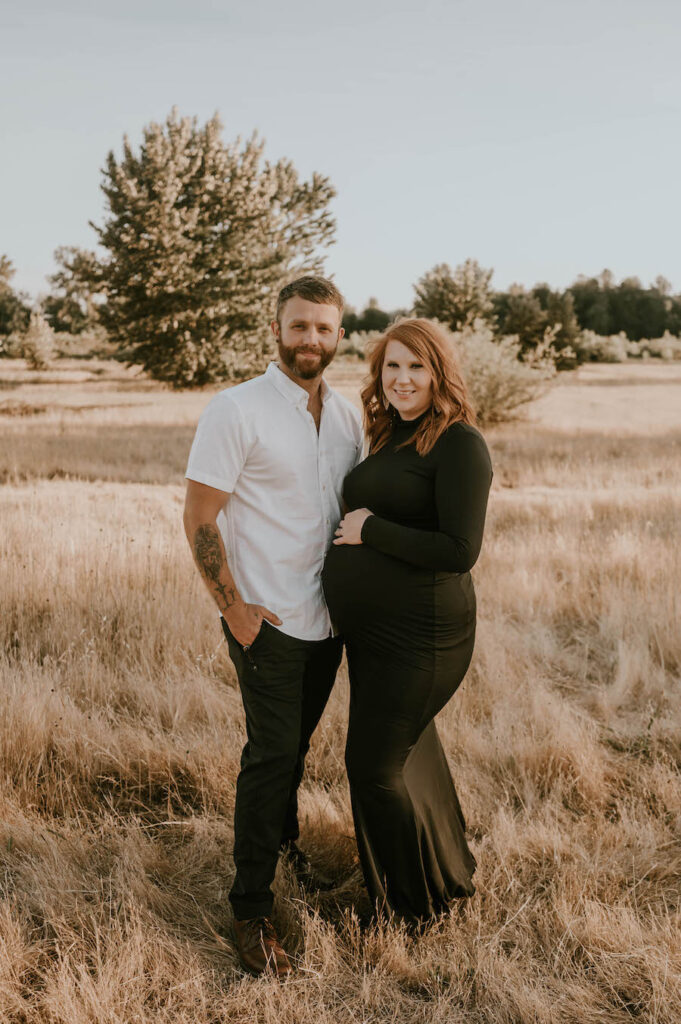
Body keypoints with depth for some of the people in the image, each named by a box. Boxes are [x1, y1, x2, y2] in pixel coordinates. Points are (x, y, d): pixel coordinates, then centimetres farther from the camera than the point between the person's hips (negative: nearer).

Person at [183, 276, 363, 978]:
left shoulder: (347, 416, 7)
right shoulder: (236, 410, -12)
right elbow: (199, 519, -11)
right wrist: (233, 607, -13)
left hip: (327, 618, 6)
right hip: (268, 621, -5)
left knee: (295, 744, 19)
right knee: (271, 753, -3)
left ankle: (285, 843, 42)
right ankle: (251, 910, 10)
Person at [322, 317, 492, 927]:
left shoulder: (460, 443, -16)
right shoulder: (389, 439, 10)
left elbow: (460, 551, -24)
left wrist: (371, 529, -18)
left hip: (420, 636, -9)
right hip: (369, 631, 9)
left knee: (374, 766, 0)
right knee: (408, 753, 23)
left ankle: (419, 907, 23)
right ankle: (452, 874, 46)